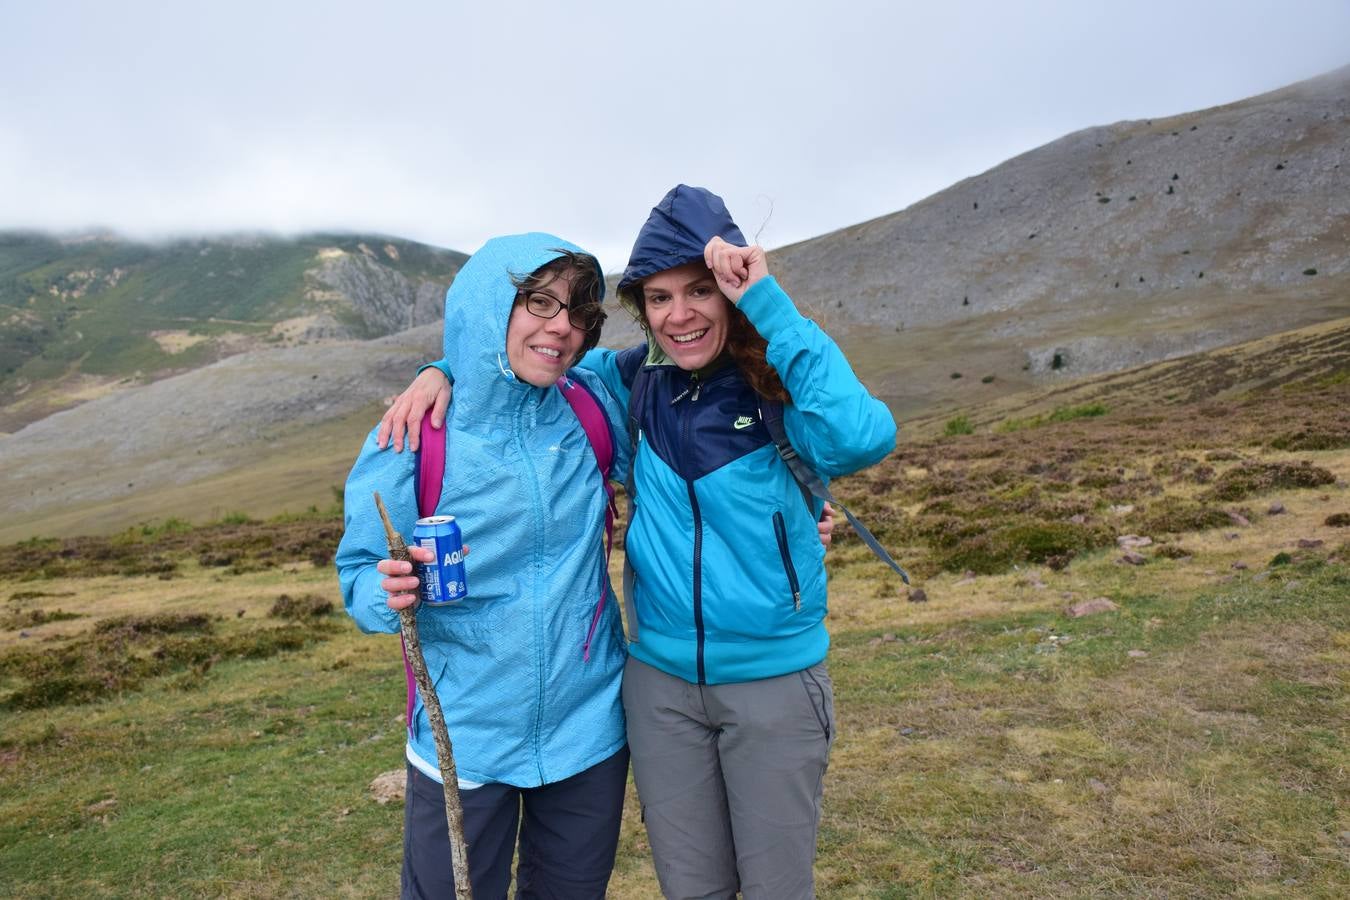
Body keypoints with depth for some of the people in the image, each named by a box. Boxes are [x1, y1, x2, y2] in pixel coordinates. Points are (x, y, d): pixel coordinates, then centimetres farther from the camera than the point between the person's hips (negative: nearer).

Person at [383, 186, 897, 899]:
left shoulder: (780, 385, -12)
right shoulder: (637, 382, -2)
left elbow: (863, 438, -33)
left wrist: (768, 304, -30)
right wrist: (444, 371, -6)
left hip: (774, 680, -2)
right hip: (660, 679, 3)